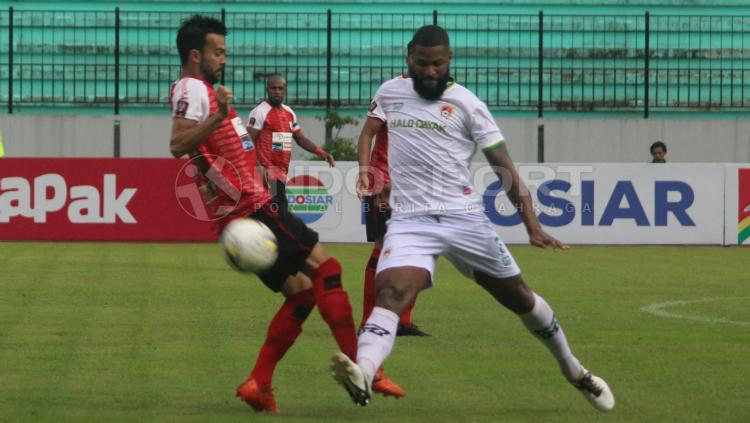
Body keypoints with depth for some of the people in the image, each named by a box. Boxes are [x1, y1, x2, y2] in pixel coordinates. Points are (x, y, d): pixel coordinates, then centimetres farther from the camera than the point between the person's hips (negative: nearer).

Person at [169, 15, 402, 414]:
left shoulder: (200, 89, 21)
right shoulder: (192, 89, -11)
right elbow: (178, 146, -28)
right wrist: (218, 116, -40)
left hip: (242, 210, 11)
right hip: (250, 206, -11)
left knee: (301, 292, 10)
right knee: (325, 268, -11)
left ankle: (258, 385, 3)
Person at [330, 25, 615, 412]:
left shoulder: (467, 105, -3)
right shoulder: (389, 93, 7)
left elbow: (504, 168, -4)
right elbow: (370, 131, 30)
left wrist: (531, 223, -13)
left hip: (464, 218, 0)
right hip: (409, 220, 0)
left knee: (518, 295, 12)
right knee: (391, 293, -27)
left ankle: (574, 372, 34)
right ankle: (362, 376, -51)